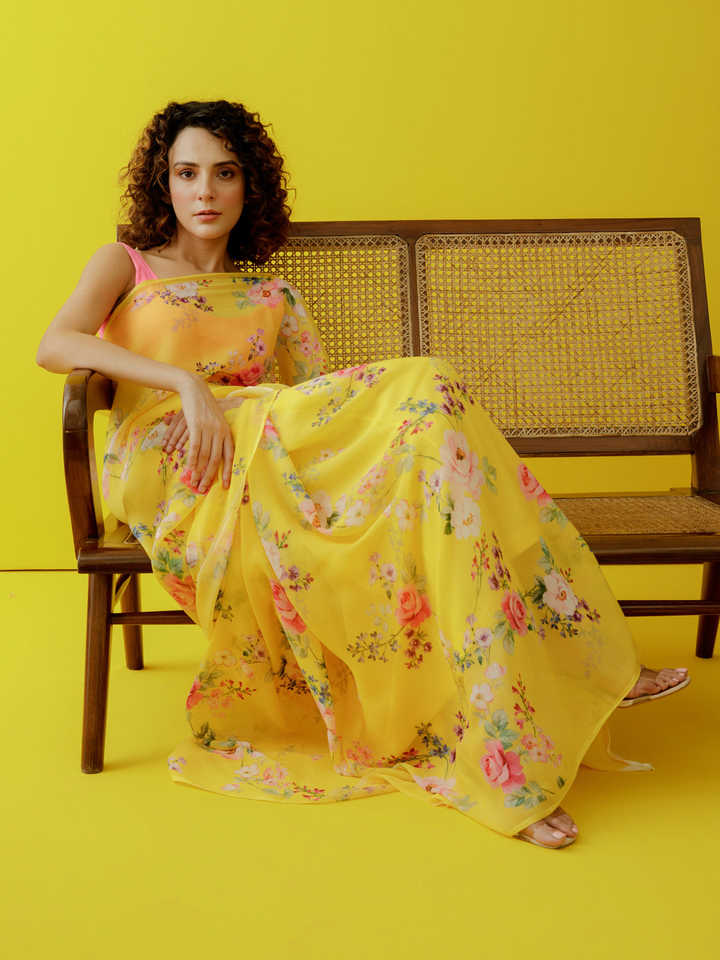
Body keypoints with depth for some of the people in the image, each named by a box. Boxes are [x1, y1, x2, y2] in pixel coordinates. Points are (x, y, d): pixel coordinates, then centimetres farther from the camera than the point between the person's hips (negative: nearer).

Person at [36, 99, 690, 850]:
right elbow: (55, 345, -2)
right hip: (160, 467, -4)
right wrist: (183, 382, -15)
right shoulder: (125, 265, 20)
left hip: (265, 467, 4)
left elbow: (324, 407, 13)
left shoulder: (274, 299, 27)